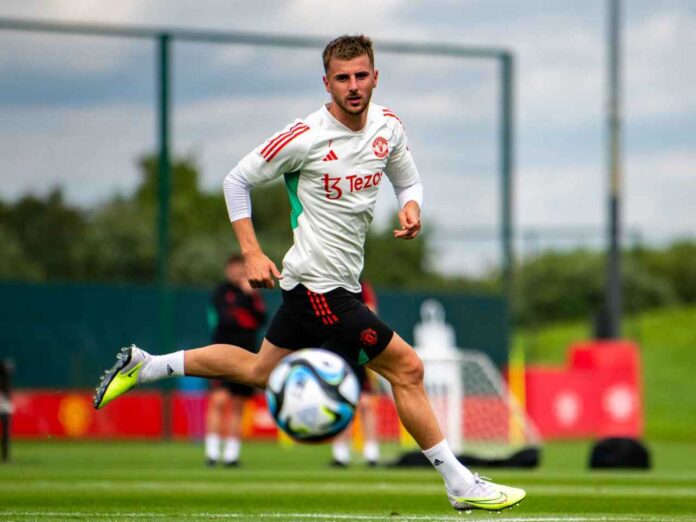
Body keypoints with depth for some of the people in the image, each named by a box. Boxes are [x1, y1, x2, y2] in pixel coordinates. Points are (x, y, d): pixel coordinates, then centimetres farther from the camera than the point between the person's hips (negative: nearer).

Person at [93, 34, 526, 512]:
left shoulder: (388, 126, 2)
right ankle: (461, 486, 1)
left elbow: (409, 181, 17)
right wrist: (252, 253, -13)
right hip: (319, 283, -8)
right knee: (407, 368, -9)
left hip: (341, 282, 8)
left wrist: (412, 208, -7)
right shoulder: (306, 136, -17)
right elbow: (237, 181, -6)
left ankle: (143, 365, 32)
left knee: (260, 370, 22)